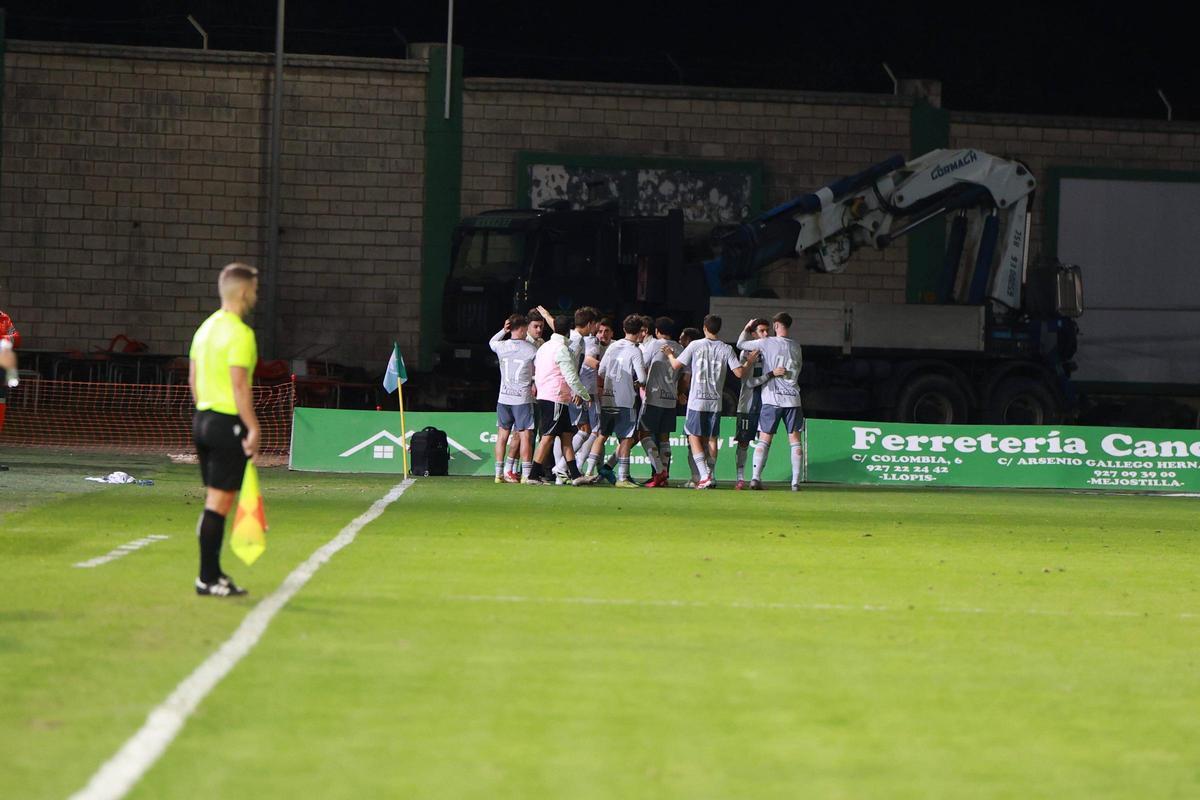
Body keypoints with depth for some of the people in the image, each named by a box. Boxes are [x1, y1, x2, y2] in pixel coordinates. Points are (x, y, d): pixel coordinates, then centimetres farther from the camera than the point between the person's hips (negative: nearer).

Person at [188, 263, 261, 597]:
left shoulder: (206, 328, 12)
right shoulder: (240, 333, -15)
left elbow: (193, 378, 17)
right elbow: (240, 385, -20)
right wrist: (253, 428, -17)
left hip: (203, 419, 9)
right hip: (229, 424, -9)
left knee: (214, 501, 15)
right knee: (219, 502, -5)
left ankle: (212, 572, 19)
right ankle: (208, 579, -4)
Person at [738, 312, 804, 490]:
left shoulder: (767, 343, -4)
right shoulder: (796, 347, 7)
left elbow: (741, 344, 6)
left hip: (772, 398, -2)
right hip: (792, 398, 2)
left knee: (764, 439, 0)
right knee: (795, 440, 4)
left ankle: (756, 477, -12)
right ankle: (796, 481, -2)